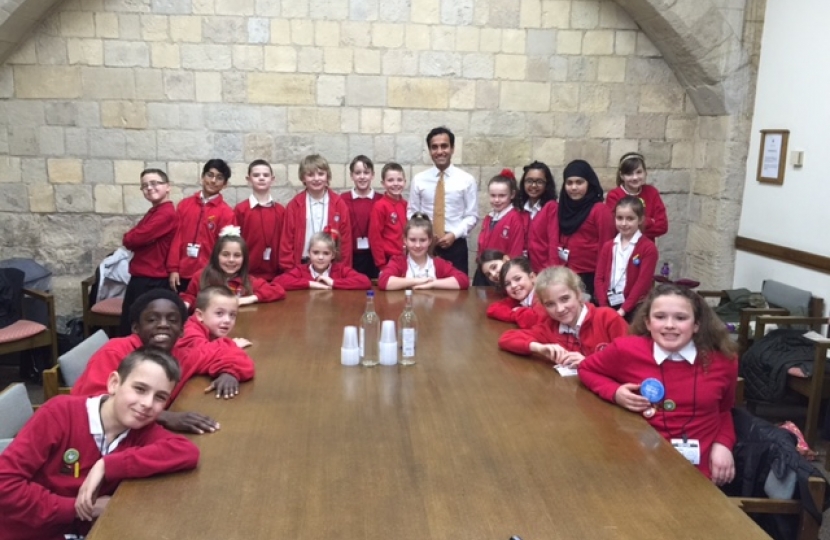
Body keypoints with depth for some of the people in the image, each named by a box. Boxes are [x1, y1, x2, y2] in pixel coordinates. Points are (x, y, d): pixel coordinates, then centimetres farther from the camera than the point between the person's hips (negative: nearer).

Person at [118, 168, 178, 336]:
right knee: (127, 327, 20)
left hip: (152, 280, -10)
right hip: (140, 277, 10)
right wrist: (132, 238, -9)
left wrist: (127, 238, -1)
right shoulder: (153, 212, 16)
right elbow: (138, 237, 12)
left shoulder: (167, 214, -18)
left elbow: (136, 238, -22)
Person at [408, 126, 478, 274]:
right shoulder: (419, 180, 4)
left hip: (455, 245, -1)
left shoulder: (467, 180, 1)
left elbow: (472, 216, 2)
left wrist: (454, 234, -12)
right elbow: (412, 213, 8)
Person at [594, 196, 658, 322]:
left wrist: (623, 309, -15)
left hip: (634, 308, -4)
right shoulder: (608, 246, 12)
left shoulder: (648, 248, -5)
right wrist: (604, 307, -7)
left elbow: (643, 282, -11)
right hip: (608, 306, 4)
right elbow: (599, 278, 6)